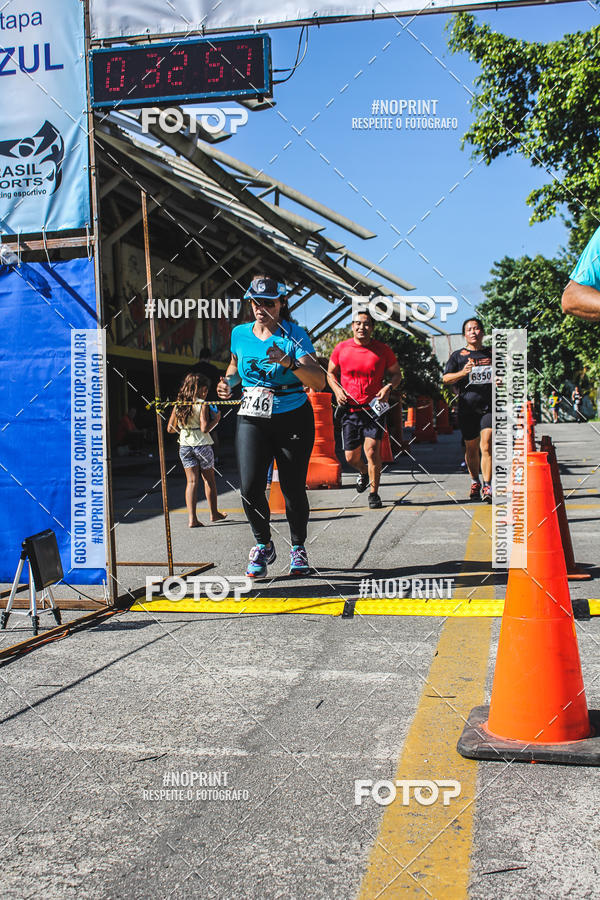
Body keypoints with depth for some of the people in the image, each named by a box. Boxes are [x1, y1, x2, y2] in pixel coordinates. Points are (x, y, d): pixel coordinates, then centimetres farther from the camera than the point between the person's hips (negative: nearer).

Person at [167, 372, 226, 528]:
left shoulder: (178, 405, 3)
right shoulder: (202, 404, -12)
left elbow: (170, 428, 5)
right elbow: (205, 428, -19)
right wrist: (216, 420, -3)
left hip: (184, 446, 4)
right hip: (202, 445, -4)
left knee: (191, 481, 4)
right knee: (209, 480, 13)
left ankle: (192, 518, -6)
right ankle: (214, 513, 27)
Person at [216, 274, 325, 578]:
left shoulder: (295, 335, -8)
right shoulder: (240, 334, 5)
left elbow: (319, 382, -19)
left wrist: (288, 362, -34)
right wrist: (228, 381, 6)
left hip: (293, 420, -2)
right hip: (252, 419, 3)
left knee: (293, 490, 1)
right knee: (250, 486, -12)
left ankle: (298, 549, 25)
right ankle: (263, 545, 12)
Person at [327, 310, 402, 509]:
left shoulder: (383, 350, 0)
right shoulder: (341, 348, 3)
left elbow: (396, 373, 10)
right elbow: (331, 373, 15)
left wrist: (388, 387, -10)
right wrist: (337, 389, -4)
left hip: (374, 408, -2)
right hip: (350, 409, 2)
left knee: (372, 450, -13)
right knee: (351, 457, 7)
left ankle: (374, 493, 5)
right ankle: (364, 472, 43)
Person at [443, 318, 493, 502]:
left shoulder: (493, 354, 14)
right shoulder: (458, 355, 9)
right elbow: (446, 378, 1)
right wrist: (462, 373, -17)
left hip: (490, 406, 0)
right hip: (467, 407, 0)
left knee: (486, 445, -15)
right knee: (471, 448, 8)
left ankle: (487, 487, -13)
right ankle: (475, 483, 28)